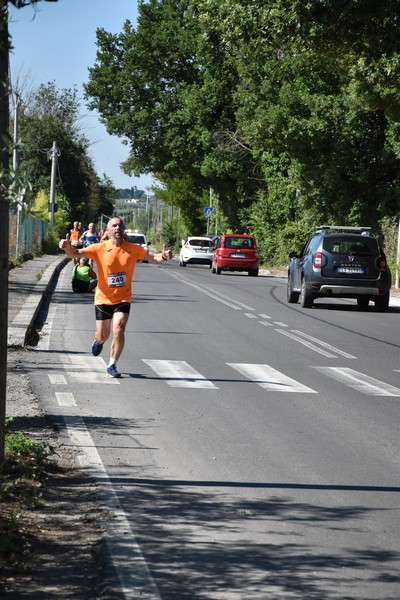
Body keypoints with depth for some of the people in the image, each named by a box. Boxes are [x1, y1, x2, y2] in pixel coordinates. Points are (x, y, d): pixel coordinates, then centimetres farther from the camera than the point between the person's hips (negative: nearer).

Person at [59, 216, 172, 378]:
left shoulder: (133, 249, -4)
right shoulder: (100, 248, -7)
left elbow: (153, 257, -7)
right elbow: (76, 253, -11)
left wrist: (163, 256, -30)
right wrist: (67, 247, -32)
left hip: (123, 299, 0)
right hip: (103, 298, 0)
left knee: (118, 330, -18)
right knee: (102, 335, 7)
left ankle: (112, 365, 0)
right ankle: (99, 341, 47)